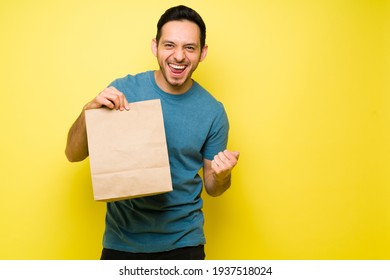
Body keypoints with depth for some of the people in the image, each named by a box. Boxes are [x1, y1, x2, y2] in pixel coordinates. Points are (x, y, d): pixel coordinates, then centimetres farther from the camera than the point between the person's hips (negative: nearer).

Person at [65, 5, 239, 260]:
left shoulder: (213, 112, -9)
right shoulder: (123, 90, -10)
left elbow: (213, 189, 2)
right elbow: (74, 154, -5)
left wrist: (222, 175, -21)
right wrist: (89, 110, -22)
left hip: (183, 242, 0)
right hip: (122, 240, 0)